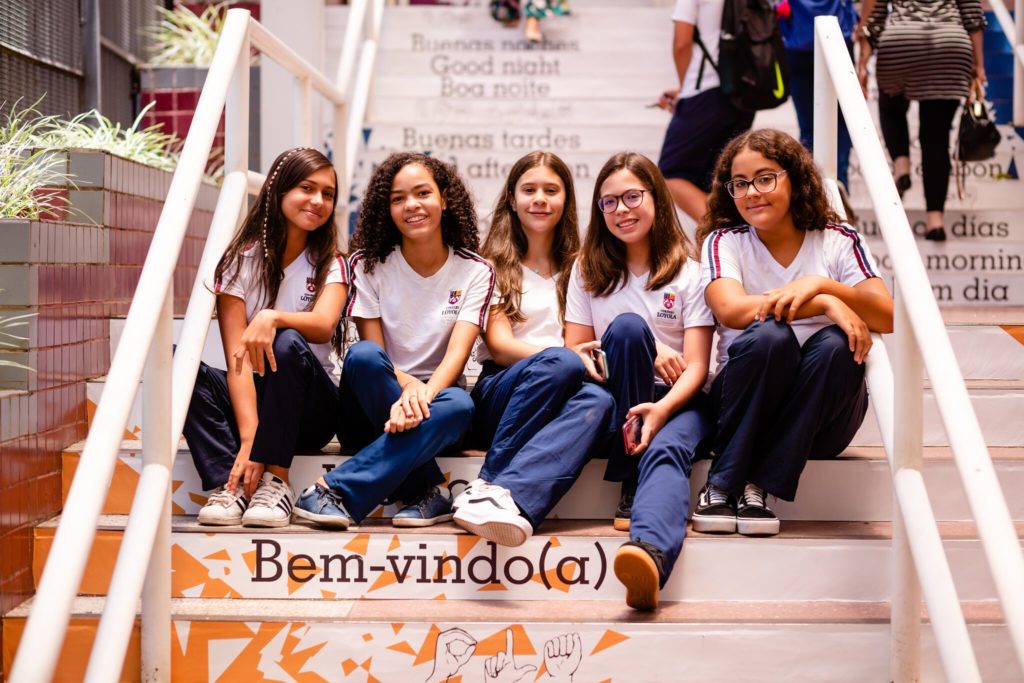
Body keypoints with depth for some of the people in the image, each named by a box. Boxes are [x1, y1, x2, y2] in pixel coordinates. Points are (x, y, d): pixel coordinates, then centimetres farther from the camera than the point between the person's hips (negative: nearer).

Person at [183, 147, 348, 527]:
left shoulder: (330, 265, 2)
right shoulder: (241, 261, -1)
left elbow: (323, 324, -21)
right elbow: (237, 356, -12)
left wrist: (271, 318, -43)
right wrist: (248, 436, -26)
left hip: (308, 407, -1)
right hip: (250, 399, 1)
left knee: (287, 345, -33)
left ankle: (276, 482, -28)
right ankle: (228, 483, -32)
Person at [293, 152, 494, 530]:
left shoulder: (475, 271, 0)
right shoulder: (368, 264, 1)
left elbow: (458, 353, -13)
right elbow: (372, 349, -8)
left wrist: (423, 396, -34)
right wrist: (406, 385, -30)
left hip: (435, 397, 0)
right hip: (373, 412, 0)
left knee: (459, 404, -36)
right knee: (362, 356, -33)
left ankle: (338, 491, -38)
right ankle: (427, 493, -31)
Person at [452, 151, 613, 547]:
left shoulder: (577, 267, 21)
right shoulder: (495, 265, 12)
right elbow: (499, 346, -1)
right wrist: (567, 356, -19)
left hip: (559, 398, 2)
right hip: (498, 395, -2)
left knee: (597, 400, -36)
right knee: (560, 363, -36)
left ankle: (506, 495, -53)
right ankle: (495, 494, -41)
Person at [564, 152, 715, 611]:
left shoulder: (688, 272, 4)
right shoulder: (589, 271, 12)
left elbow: (696, 366, -5)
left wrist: (662, 408, -27)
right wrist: (645, 353, -11)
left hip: (676, 401, -1)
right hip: (614, 400, 1)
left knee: (667, 449, -36)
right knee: (628, 326, -28)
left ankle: (649, 553, -69)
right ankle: (631, 486, -26)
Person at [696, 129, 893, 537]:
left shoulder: (838, 241, 2)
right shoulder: (724, 242, 0)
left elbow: (886, 318, -11)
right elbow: (731, 310, -20)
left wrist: (821, 284, -26)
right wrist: (826, 304, -25)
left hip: (821, 421, 1)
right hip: (745, 406, -1)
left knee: (835, 345, -30)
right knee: (769, 335, -31)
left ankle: (756, 487, -24)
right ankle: (722, 486, -22)